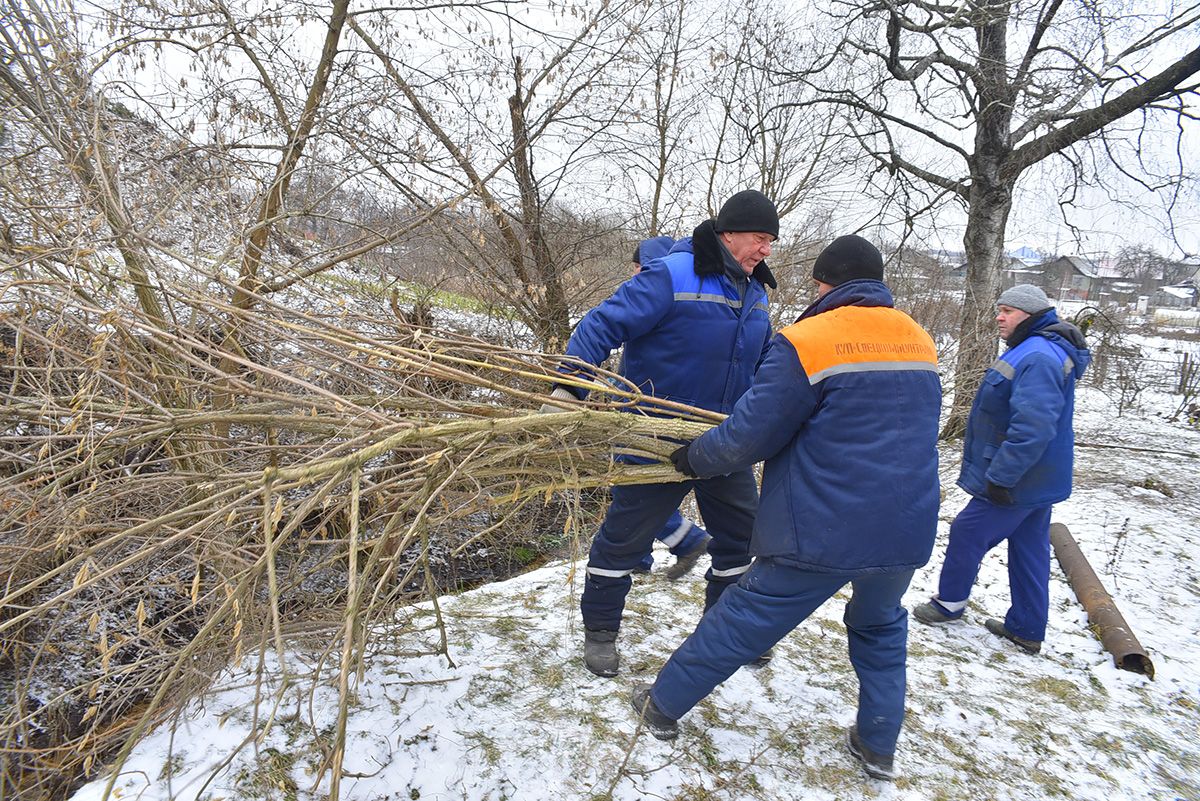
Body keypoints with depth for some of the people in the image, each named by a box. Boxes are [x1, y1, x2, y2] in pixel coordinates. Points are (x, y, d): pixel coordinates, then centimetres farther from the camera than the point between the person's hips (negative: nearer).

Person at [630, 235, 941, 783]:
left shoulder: (806, 342, -13)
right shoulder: (920, 341, 8)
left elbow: (748, 436, -13)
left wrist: (693, 458, 6)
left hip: (824, 531, -5)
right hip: (907, 529, 5)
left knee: (743, 619, 9)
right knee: (881, 627, 29)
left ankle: (664, 705, 26)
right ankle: (878, 746, 35)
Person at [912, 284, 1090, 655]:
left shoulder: (1038, 357, -24)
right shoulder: (1031, 351, 11)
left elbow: (1032, 427, -32)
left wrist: (1000, 477, -27)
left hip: (1016, 483, -10)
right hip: (1036, 479, 10)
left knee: (967, 532, 5)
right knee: (1030, 551, 15)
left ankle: (950, 602, 23)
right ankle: (1026, 630, 26)